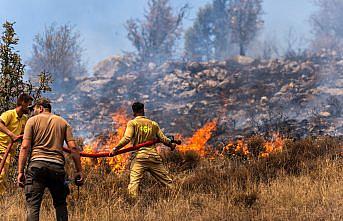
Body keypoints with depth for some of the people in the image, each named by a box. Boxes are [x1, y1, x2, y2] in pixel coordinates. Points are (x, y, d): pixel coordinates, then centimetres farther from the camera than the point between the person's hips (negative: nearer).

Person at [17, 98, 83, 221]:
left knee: (33, 206, -6)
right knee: (60, 205, 17)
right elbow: (73, 147, 7)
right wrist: (79, 170, 8)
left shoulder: (32, 121, 10)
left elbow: (25, 147, 0)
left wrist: (20, 171, -1)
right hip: (57, 166, 3)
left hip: (37, 164, -3)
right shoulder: (63, 122, 18)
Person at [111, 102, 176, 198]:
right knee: (167, 180, 11)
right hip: (154, 156, 4)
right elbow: (163, 139, 15)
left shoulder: (132, 123, 4)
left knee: (134, 182, -13)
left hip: (140, 156, -4)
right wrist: (171, 145, 35)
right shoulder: (154, 124, 16)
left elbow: (127, 138, -10)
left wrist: (116, 148, -5)